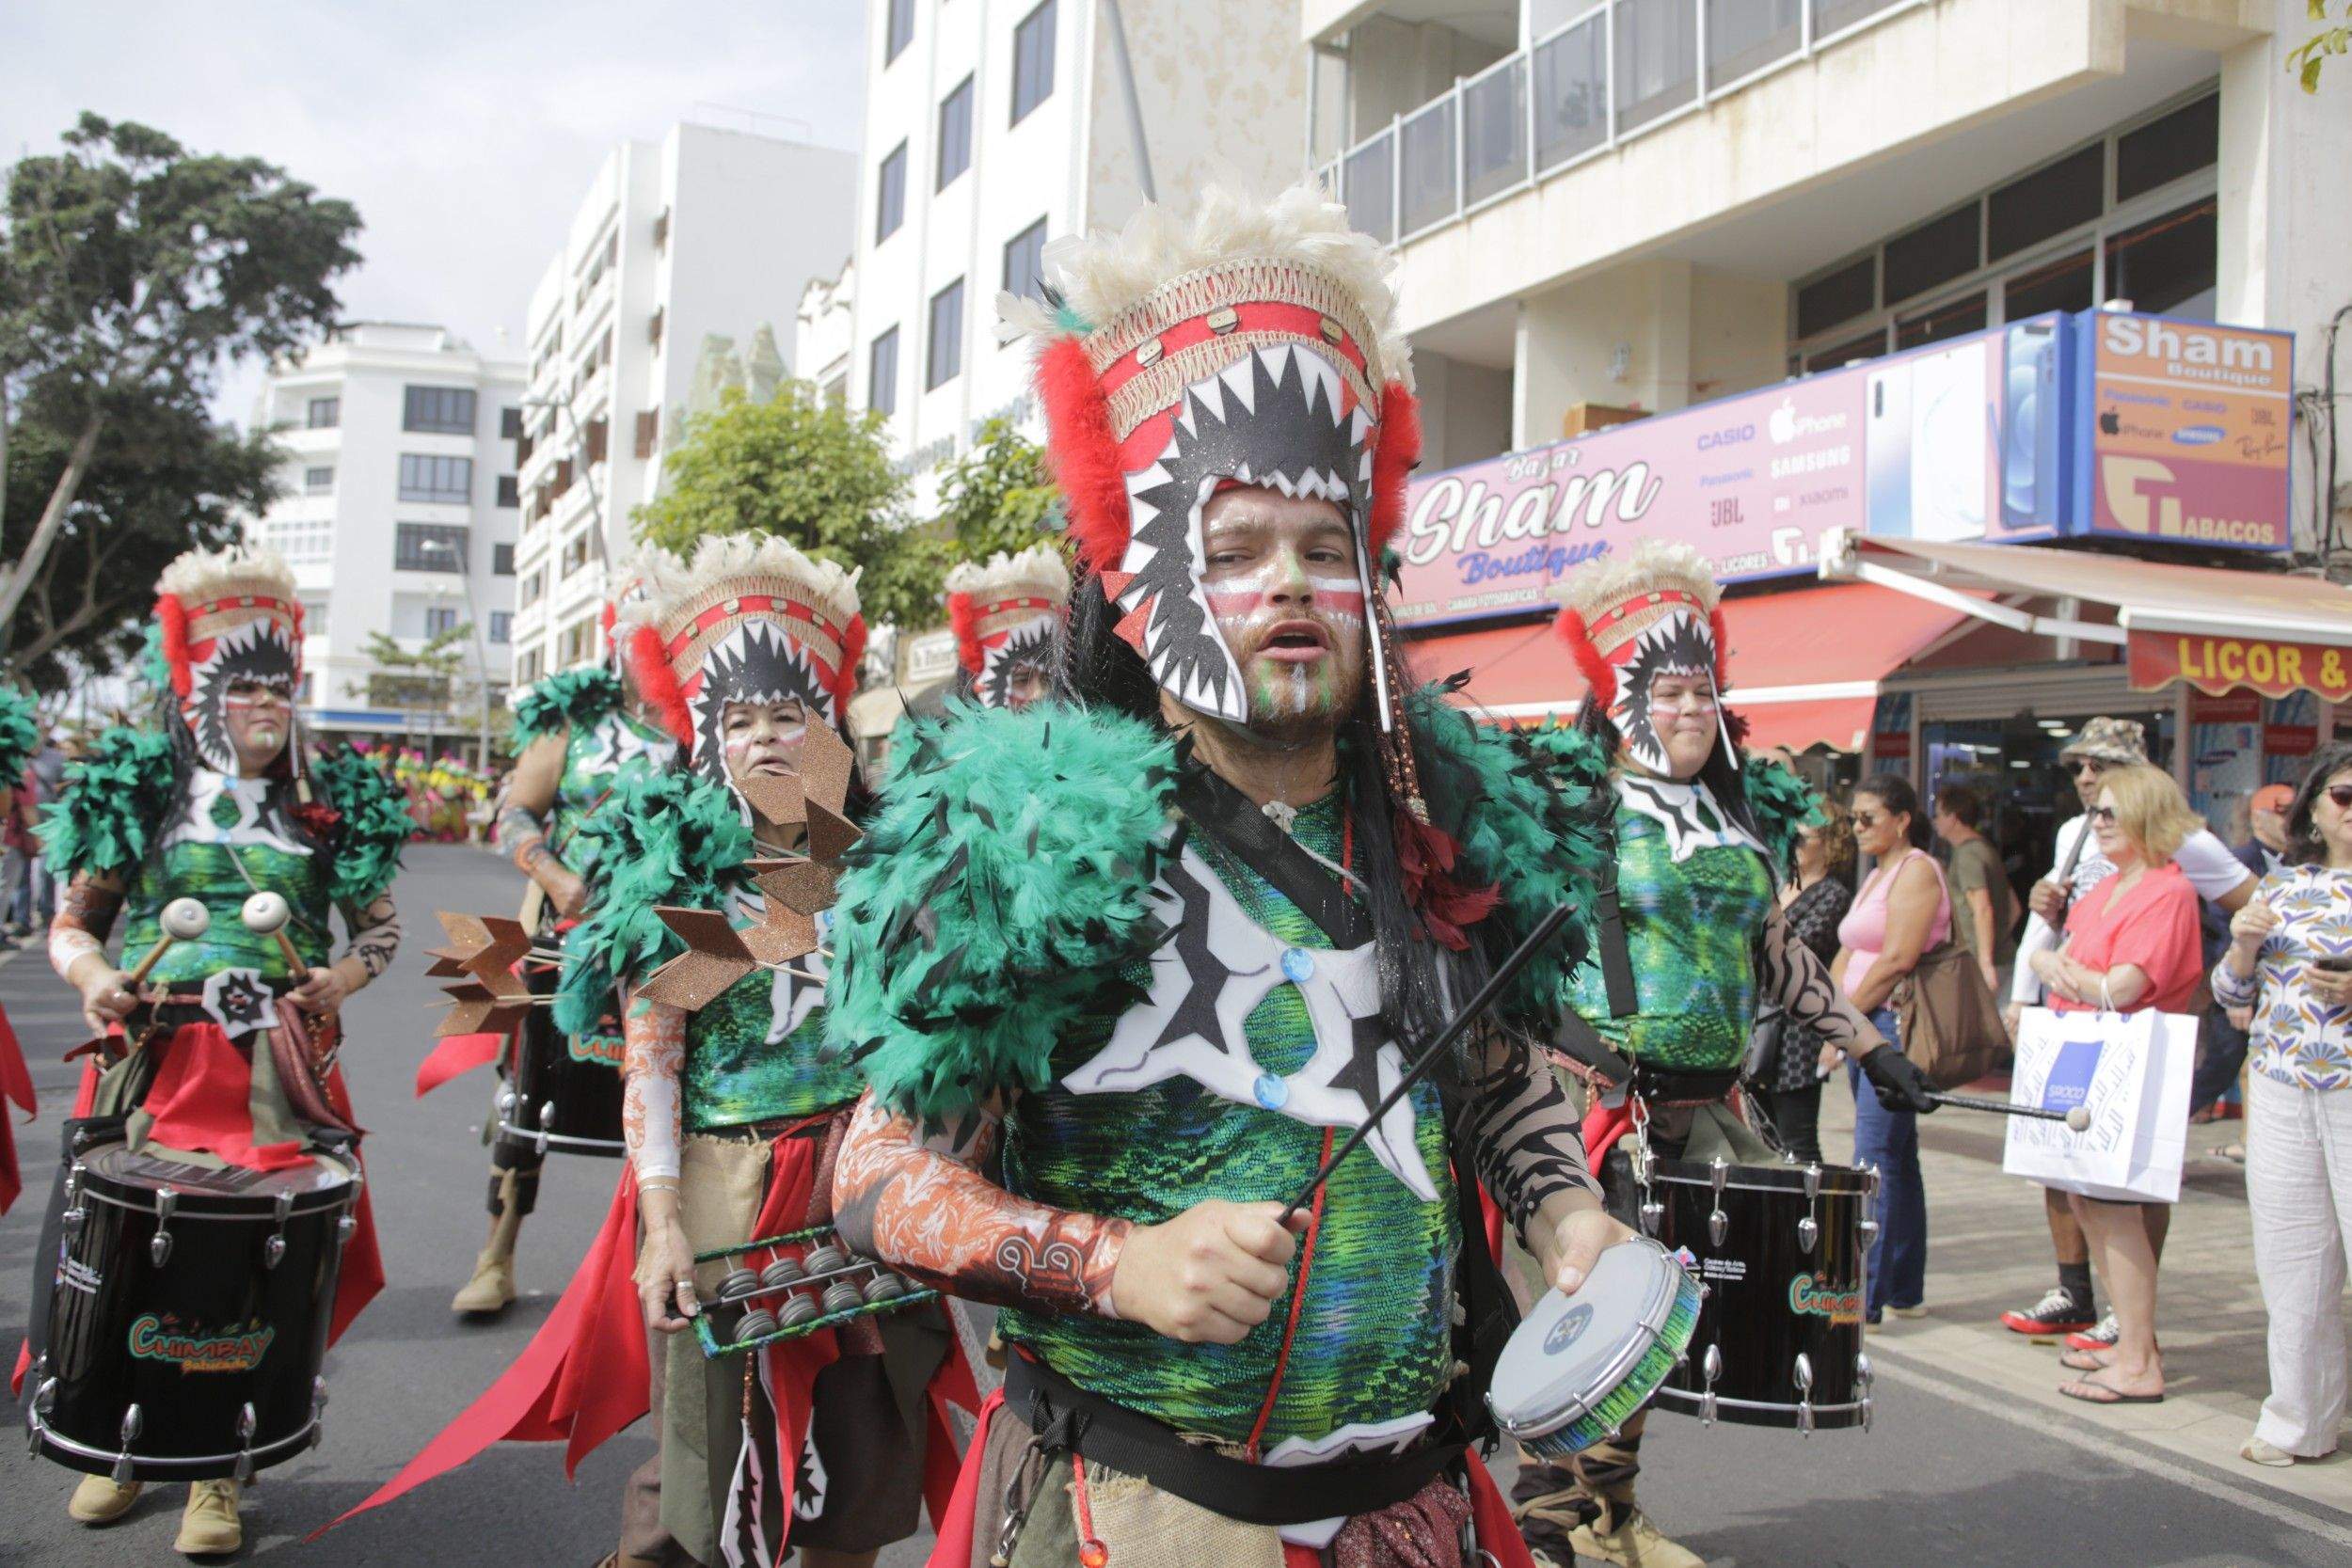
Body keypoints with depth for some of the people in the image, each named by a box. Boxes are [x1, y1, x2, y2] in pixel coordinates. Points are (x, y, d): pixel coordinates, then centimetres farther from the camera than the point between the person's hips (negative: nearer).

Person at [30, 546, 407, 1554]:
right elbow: (72, 920, 12)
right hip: (151, 1058, 0)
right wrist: (90, 973, -9)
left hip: (275, 1067, 0)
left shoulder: (326, 806, 9)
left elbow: (380, 927, 14)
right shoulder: (139, 794, 8)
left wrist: (343, 977, -6)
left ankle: (219, 1469, 11)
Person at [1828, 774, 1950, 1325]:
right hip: (1865, 1030, 10)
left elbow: (1897, 960, -18)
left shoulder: (1917, 870, -9)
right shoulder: (1877, 874, 21)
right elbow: (1848, 955, 19)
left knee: (1875, 1160, -12)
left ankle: (1866, 1296, -12)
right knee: (1897, 1160, 12)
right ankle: (1906, 1290, 19)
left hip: (1896, 1026, -10)